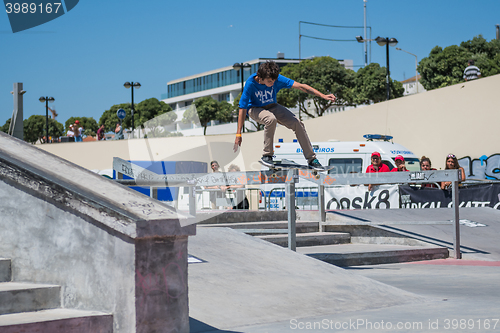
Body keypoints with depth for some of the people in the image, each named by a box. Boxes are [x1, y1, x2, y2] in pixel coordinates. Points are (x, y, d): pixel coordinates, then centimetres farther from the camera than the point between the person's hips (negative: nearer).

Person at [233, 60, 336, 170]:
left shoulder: (277, 79, -24)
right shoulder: (250, 83, -30)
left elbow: (300, 86, -24)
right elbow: (243, 108, -25)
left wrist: (323, 96, -30)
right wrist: (238, 134, -25)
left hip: (272, 107, 4)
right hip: (255, 109, -4)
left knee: (298, 124, -13)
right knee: (271, 119, -38)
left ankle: (311, 159, 0)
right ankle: (267, 156, -22)